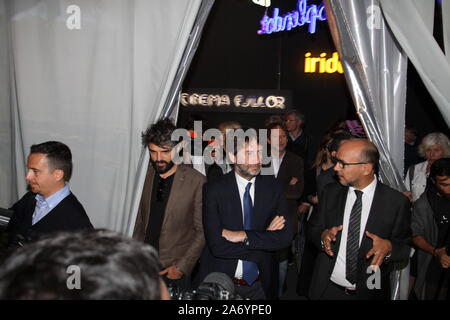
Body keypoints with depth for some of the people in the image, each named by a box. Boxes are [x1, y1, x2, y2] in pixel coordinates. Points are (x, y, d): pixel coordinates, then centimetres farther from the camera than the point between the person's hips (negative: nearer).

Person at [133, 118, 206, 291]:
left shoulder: (197, 182, -14)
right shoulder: (147, 174, 1)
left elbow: (202, 231, -9)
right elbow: (141, 218, 9)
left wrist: (182, 267, -11)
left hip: (174, 270, -4)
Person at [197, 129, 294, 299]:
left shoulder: (273, 187, -5)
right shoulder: (213, 189, -14)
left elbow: (285, 236, -12)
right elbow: (217, 245, -22)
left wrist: (244, 236, -21)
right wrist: (265, 237, -17)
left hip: (261, 284, 2)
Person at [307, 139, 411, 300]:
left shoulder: (397, 201, -11)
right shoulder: (330, 193, -3)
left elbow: (406, 246, -5)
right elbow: (313, 228, 3)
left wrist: (388, 247, -25)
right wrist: (323, 235, -18)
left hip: (369, 291, -2)